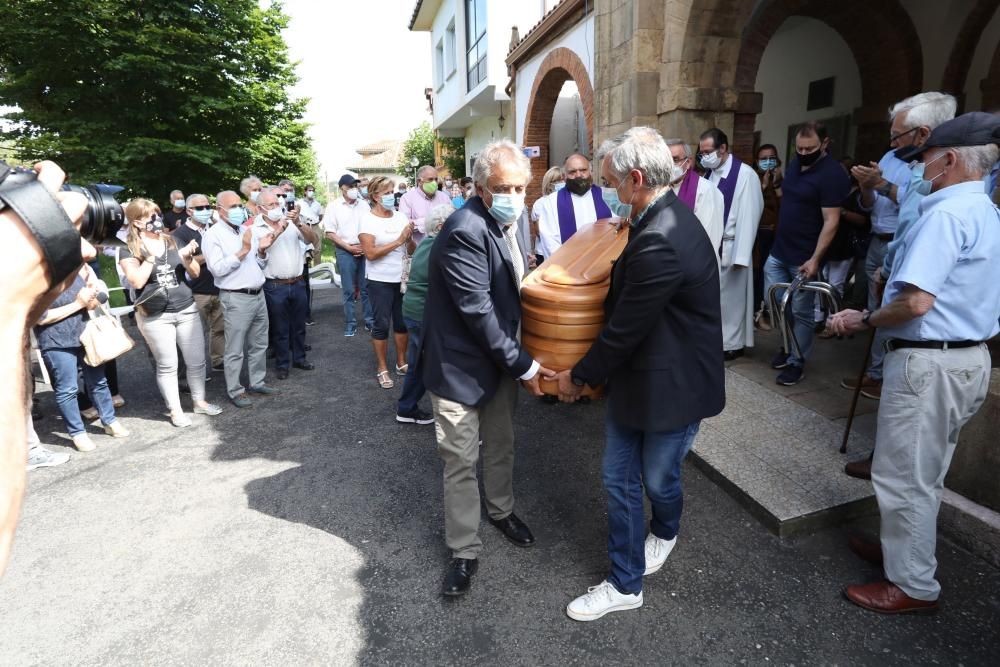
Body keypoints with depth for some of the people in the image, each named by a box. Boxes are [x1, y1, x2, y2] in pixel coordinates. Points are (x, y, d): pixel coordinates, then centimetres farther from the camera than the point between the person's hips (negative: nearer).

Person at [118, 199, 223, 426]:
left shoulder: (172, 241, 6)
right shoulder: (129, 250, -3)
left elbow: (195, 273, 7)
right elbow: (137, 281, -17)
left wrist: (187, 257, -12)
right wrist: (151, 255, -17)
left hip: (187, 310, 3)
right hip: (155, 317, -3)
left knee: (197, 361, 9)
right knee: (167, 365, 6)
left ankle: (199, 401, 27)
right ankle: (175, 410, 19)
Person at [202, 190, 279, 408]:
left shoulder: (246, 230, 13)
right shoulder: (213, 235, -7)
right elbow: (217, 268, -19)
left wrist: (262, 250, -4)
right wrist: (243, 251, -20)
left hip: (258, 294, 7)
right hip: (236, 298, -7)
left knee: (259, 344, 16)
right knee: (235, 350, 2)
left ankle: (258, 382, 30)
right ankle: (235, 391, 13)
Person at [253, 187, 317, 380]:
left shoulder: (291, 223, 2)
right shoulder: (256, 229, -3)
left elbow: (314, 240, -6)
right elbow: (258, 247, -22)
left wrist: (299, 224, -21)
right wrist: (277, 230, -29)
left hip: (298, 283, 3)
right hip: (275, 286, -3)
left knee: (299, 325, 17)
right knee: (280, 328, 9)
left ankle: (299, 358, 33)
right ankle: (282, 364, 23)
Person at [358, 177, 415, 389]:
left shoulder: (400, 216, 4)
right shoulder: (368, 219, -8)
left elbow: (411, 251, 7)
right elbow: (370, 253, -19)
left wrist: (409, 238, -14)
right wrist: (398, 241, -18)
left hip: (403, 278, 5)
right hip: (380, 281, -4)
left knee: (402, 322, 12)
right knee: (381, 324, 3)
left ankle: (401, 363, 27)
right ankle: (382, 369, 15)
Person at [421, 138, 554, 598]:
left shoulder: (513, 222, 2)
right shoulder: (465, 231, -25)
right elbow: (478, 311, -25)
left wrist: (520, 356, 7)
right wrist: (524, 366, -20)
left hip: (502, 356, 8)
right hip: (461, 363, -7)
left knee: (501, 444, 23)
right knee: (461, 460, 5)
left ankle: (501, 509, 47)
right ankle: (464, 551, 23)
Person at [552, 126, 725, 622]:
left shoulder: (660, 242, -29)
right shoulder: (662, 218, 3)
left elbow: (624, 329, -23)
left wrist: (578, 376, -9)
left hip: (672, 385, -8)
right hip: (634, 377, 9)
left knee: (658, 478, 19)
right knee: (619, 480, 14)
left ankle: (665, 531, 53)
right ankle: (625, 584, 31)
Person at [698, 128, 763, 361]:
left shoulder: (745, 174, -12)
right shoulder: (709, 173, 8)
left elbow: (748, 216, -15)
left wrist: (741, 255, -17)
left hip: (730, 247, -6)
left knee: (730, 296, 5)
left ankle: (732, 344, 19)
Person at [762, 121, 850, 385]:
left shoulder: (832, 173, -14)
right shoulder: (795, 163, 9)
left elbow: (831, 221, -18)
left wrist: (815, 258, -24)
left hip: (803, 258, -7)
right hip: (778, 251, 7)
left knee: (800, 312, 3)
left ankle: (796, 362, 17)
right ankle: (788, 344, 33)